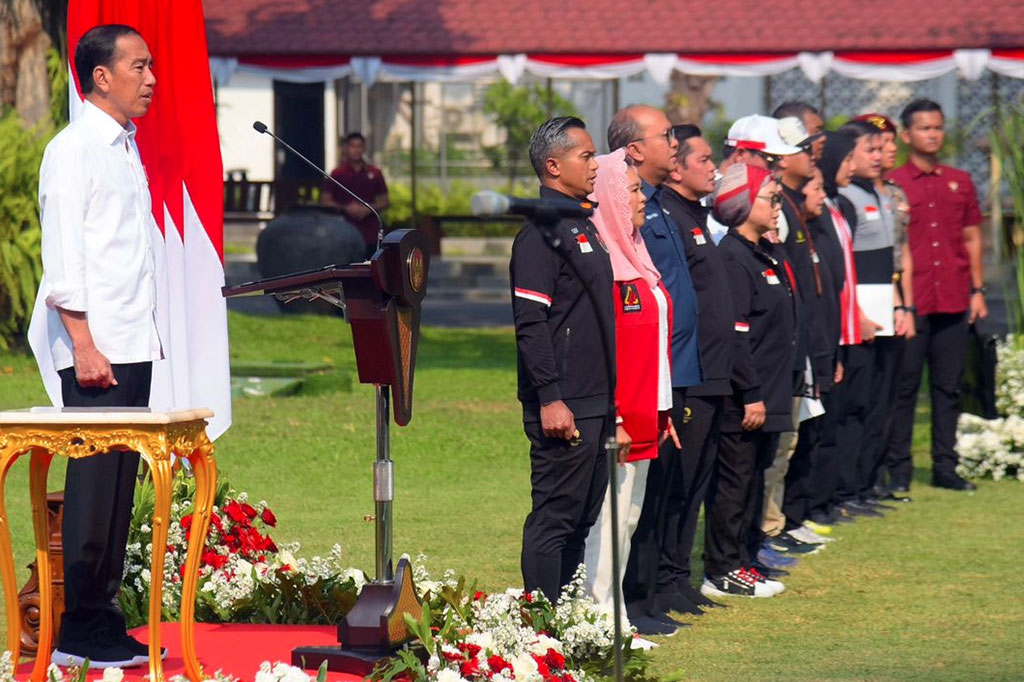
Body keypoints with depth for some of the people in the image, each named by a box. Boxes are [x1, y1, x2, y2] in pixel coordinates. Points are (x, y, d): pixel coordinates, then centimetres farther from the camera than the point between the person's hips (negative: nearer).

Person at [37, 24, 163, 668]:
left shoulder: (127, 149, 17)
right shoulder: (73, 150, -8)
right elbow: (62, 256, -13)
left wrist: (147, 334, 14)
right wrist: (84, 346, -18)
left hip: (135, 347, 8)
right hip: (96, 349, -8)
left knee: (120, 483, 8)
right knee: (94, 485, -7)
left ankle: (106, 624, 12)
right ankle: (81, 632, -3)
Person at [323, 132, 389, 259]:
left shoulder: (374, 173, 8)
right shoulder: (337, 174, 4)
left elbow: (384, 202, 11)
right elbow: (325, 201, 4)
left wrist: (369, 209, -9)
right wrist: (346, 208, -12)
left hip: (370, 233, 2)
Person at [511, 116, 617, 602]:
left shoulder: (582, 225, 17)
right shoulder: (542, 231, -13)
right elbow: (530, 322, -19)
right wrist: (549, 399, -23)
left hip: (594, 402, 10)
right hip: (564, 407, -10)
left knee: (583, 516, 13)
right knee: (554, 517, -6)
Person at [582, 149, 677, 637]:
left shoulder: (633, 257, 15)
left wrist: (661, 409, 17)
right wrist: (610, 416, -22)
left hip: (642, 414, 10)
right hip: (614, 418, -10)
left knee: (628, 514, 13)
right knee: (607, 514, -6)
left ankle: (613, 607, 20)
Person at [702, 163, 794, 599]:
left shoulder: (765, 255, 14)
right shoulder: (734, 259, -16)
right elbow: (734, 334, -21)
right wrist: (751, 394, -21)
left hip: (766, 395, 10)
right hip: (742, 400, -10)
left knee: (753, 480, 14)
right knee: (733, 481, -3)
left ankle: (741, 560, 21)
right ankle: (722, 572, 2)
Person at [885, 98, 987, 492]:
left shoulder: (960, 183, 13)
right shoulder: (891, 185, 0)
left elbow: (972, 238, 16)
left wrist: (977, 290, 10)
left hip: (953, 303, 4)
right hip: (909, 304, -4)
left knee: (948, 386, 7)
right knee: (903, 386, -1)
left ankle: (945, 466, 12)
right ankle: (898, 468, 3)